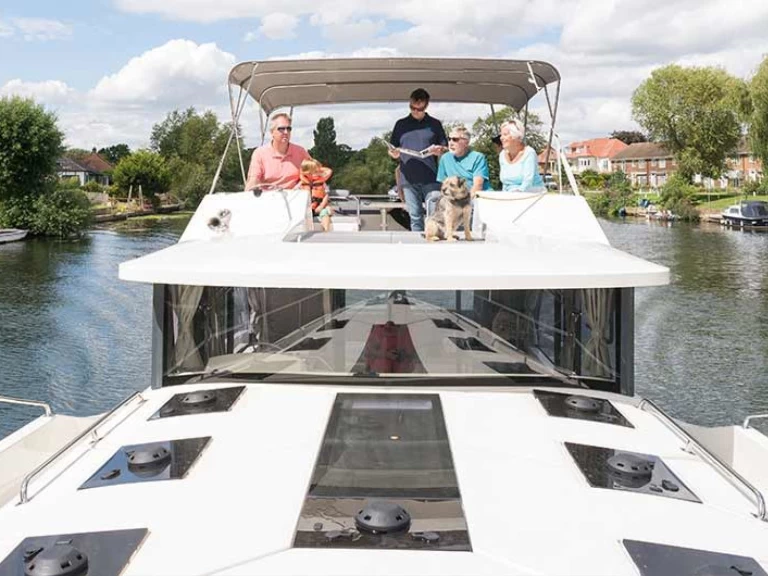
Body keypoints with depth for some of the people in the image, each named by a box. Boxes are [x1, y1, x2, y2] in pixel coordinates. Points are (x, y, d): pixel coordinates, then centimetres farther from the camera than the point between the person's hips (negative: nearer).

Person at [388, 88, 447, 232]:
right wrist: (394, 154, -7)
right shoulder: (401, 124, 14)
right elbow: (392, 150, 17)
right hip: (409, 179, 1)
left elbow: (445, 149, 13)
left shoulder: (435, 124, 12)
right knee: (415, 216, 2)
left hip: (431, 178, -1)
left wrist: (438, 150, -9)